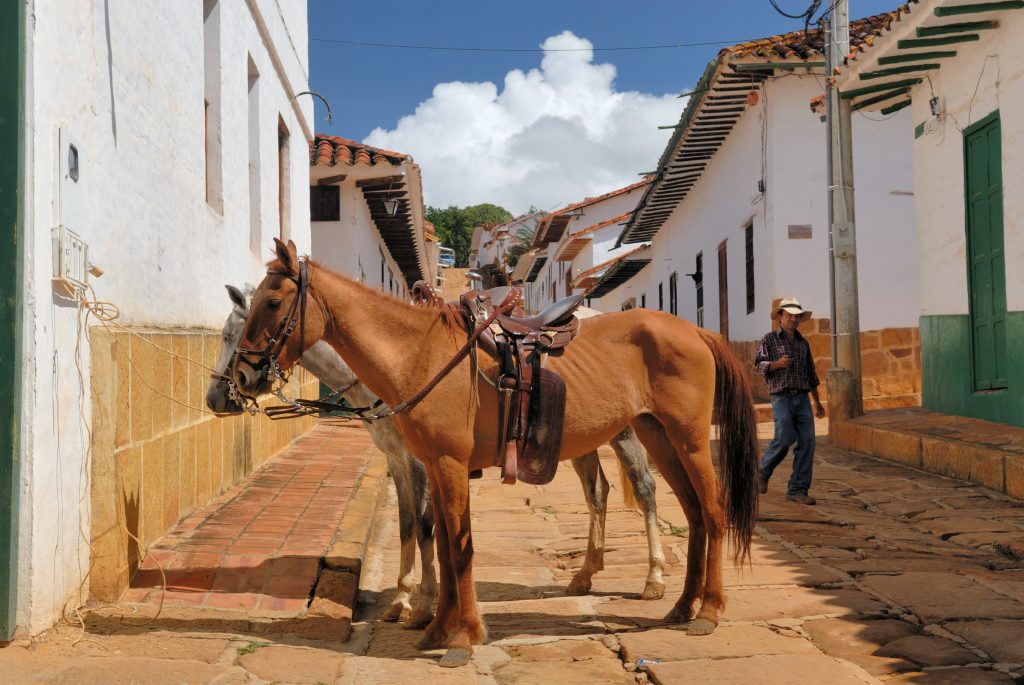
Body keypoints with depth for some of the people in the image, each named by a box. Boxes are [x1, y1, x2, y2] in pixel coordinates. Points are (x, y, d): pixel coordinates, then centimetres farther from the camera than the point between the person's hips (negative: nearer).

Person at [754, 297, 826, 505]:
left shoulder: (803, 343, 16)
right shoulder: (769, 339, 3)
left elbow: (810, 373, 20)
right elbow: (759, 364, -8)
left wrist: (817, 402, 18)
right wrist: (778, 364, -27)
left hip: (802, 398, 5)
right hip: (781, 397, -4)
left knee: (807, 441, -7)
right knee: (785, 439, -16)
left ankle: (797, 490, -3)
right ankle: (764, 470, 12)